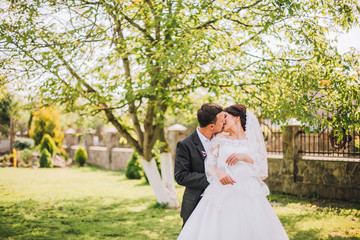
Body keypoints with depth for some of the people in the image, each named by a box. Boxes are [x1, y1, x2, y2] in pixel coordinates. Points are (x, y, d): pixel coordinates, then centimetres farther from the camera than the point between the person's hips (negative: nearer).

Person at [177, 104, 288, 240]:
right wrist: (219, 172, -19)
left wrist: (245, 157, -10)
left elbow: (263, 172, 5)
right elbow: (209, 165, 3)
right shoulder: (219, 139, 13)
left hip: (248, 196, 0)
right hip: (222, 196, 1)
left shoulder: (254, 141, 10)